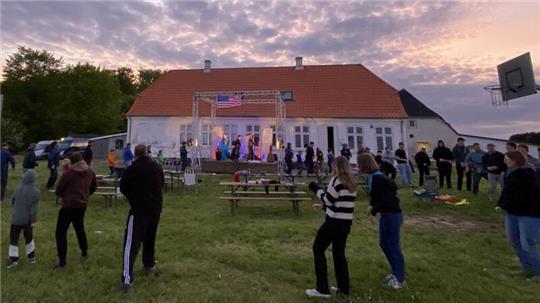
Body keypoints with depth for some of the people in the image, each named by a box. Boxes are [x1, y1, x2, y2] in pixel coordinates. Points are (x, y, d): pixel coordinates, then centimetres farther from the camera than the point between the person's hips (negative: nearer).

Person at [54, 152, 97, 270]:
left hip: (68, 205, -6)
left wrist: (65, 196, 12)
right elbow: (94, 187, 16)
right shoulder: (90, 173, 1)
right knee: (80, 228, 24)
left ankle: (62, 262, -1)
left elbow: (58, 191, -7)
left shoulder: (68, 173, -16)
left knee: (61, 233, 2)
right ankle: (84, 252, 36)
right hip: (82, 205, 6)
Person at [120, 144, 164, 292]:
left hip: (139, 209, -5)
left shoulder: (131, 169, -12)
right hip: (156, 208, 5)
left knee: (131, 243, -3)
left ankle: (127, 279, -7)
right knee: (150, 238, 21)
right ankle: (150, 266, 33)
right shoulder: (158, 167, 2)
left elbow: (123, 189, 3)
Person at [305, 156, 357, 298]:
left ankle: (322, 289, 7)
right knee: (339, 253, 19)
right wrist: (323, 206, 22)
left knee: (318, 249, 5)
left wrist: (316, 189, 0)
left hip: (334, 222, -8)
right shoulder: (352, 182, 10)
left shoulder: (336, 180, -13)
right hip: (346, 222, 8)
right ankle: (343, 288, 25)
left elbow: (328, 200, -12)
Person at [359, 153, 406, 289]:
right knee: (383, 244, 18)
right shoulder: (374, 177, 5)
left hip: (392, 215, -10)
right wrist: (372, 205, -3)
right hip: (386, 214, 10)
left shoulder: (378, 178, -24)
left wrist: (374, 209, -12)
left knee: (394, 246, 4)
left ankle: (400, 280, 20)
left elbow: (387, 200, -25)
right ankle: (395, 273, 35)